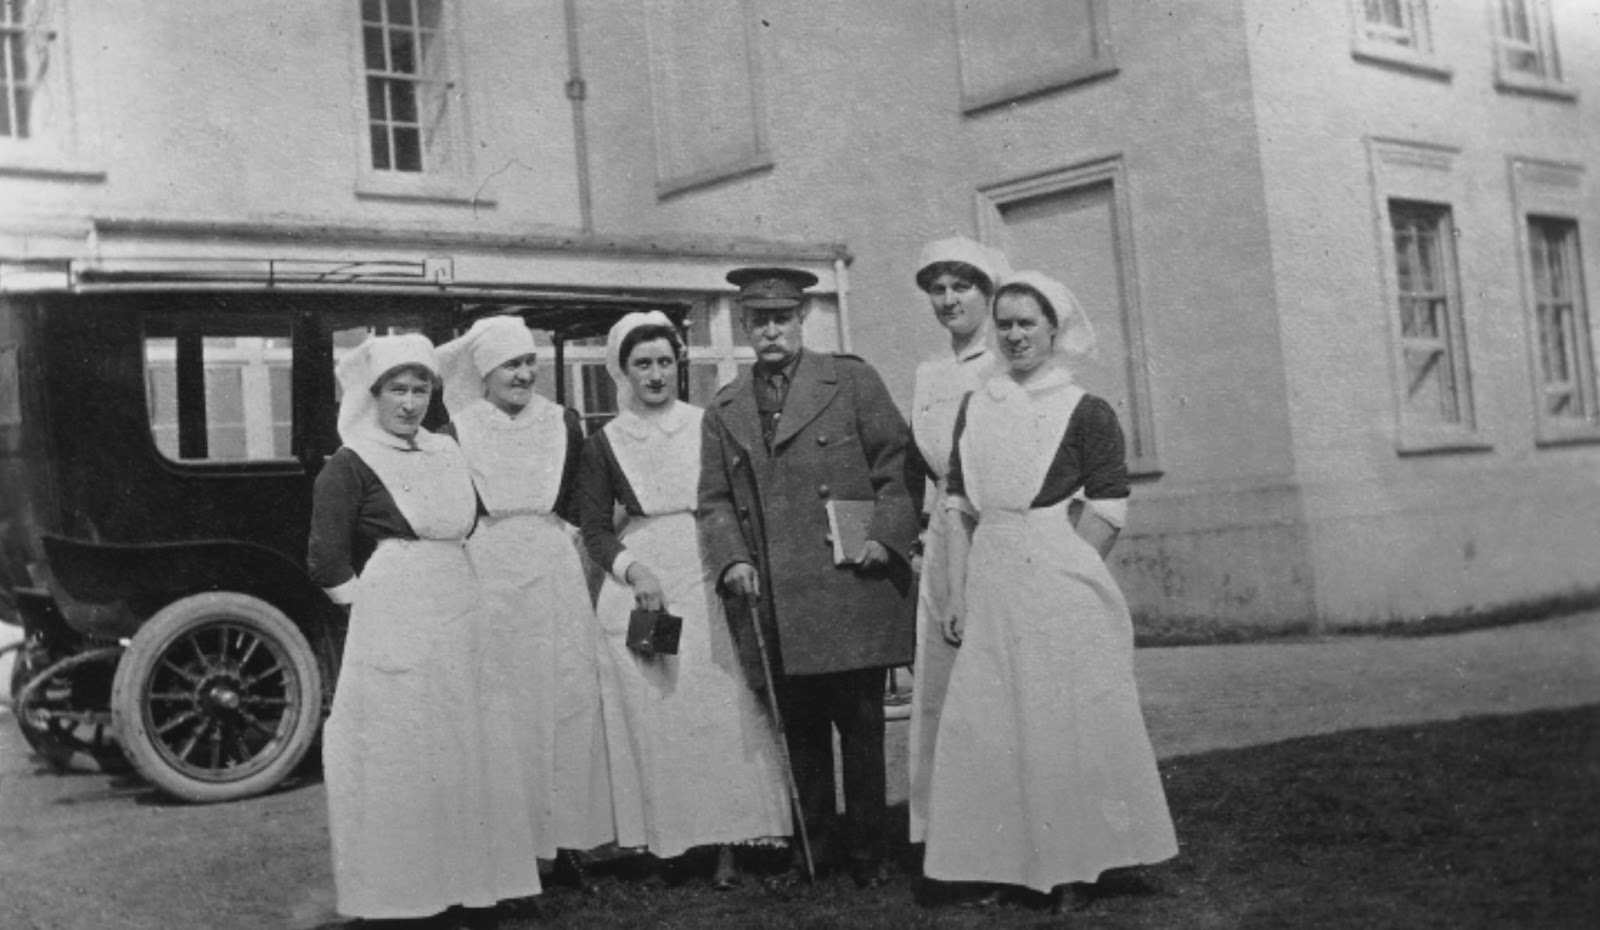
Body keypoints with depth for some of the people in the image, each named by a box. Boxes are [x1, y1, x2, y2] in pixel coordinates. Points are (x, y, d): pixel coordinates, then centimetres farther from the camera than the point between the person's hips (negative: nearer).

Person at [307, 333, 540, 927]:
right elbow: (328, 563, -7)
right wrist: (375, 607, -7)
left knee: (464, 747, 9)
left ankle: (467, 875, 20)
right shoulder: (349, 466, -3)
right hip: (393, 625, -6)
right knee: (399, 757, -1)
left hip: (461, 615, 6)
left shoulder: (448, 453, 15)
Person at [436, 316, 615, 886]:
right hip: (486, 577, -2)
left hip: (555, 576, 2)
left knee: (567, 703, 1)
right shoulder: (457, 432, 2)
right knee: (499, 710, -2)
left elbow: (580, 506, 12)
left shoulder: (563, 424, 9)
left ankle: (566, 840, 9)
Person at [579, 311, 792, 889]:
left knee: (723, 710, -5)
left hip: (708, 584, 0)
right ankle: (663, 839, 7)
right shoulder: (603, 445, 8)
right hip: (640, 588, 0)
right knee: (654, 717, -1)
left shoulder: (708, 426, 7)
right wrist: (632, 568, -12)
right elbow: (595, 531, 5)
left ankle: (727, 844, -2)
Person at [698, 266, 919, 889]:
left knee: (861, 726, 2)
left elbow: (897, 469, 3)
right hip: (774, 608, 3)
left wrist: (885, 538, -9)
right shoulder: (723, 410, 15)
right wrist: (732, 559, -3)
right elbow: (714, 500, 13)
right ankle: (813, 849, 19)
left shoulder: (852, 381, 6)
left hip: (850, 593, -3)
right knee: (799, 731, 8)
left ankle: (866, 853, 12)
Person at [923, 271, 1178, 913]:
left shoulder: (1087, 412, -2)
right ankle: (1008, 864, 20)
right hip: (992, 590, 5)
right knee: (989, 728, 7)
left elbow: (1107, 512, -6)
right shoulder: (975, 408, 11)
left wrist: (1062, 576, -11)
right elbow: (961, 507, 10)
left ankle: (1075, 871, 14)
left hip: (1064, 590, -4)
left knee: (1068, 725, 1)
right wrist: (958, 594, 5)